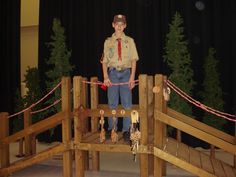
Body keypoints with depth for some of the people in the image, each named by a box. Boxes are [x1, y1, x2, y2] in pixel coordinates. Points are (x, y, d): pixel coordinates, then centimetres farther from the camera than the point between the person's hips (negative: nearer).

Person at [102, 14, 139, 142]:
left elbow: (133, 60, 3)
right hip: (113, 73, 1)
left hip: (126, 73, -1)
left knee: (127, 103, 0)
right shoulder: (108, 42, 8)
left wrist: (132, 77, -6)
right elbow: (104, 61, 8)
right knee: (112, 103, 5)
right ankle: (111, 129, 17)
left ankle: (126, 130, 9)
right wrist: (105, 77, -4)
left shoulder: (130, 41, 7)